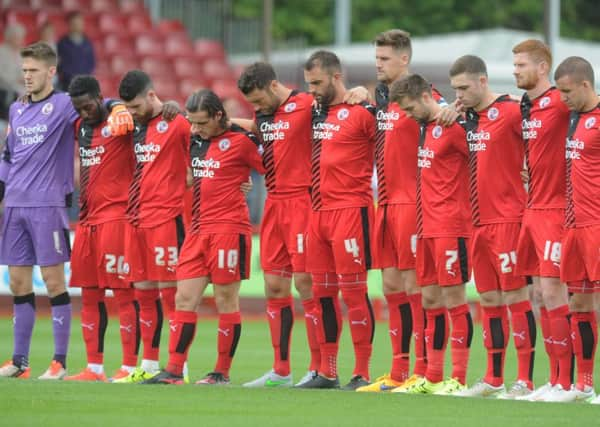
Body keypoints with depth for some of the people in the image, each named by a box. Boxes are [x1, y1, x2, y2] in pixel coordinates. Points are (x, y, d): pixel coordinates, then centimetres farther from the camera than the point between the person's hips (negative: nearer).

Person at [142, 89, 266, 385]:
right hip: (198, 229, 7)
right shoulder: (195, 140, 12)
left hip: (228, 229, -7)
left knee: (226, 301, -1)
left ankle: (222, 373, 5)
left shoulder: (240, 141, -7)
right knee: (184, 298, 2)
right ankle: (174, 370, 3)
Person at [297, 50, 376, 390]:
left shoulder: (362, 113, -9)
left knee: (354, 291, -6)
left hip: (350, 209, -8)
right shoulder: (317, 113, 14)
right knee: (323, 292, 9)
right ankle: (327, 372, 16)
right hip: (319, 210, 8)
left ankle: (362, 374, -3)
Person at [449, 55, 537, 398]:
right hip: (479, 221, 8)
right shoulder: (469, 116, 12)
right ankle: (494, 380, 17)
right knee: (489, 298, 11)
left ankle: (525, 380, -3)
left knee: (515, 296, -6)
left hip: (508, 217, -8)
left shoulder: (510, 111, -11)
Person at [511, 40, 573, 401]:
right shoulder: (525, 107, 12)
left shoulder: (560, 103, -12)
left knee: (553, 292, -8)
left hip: (555, 209, -8)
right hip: (532, 208, 8)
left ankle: (566, 381, -4)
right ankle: (555, 378, 13)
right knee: (541, 294, 8)